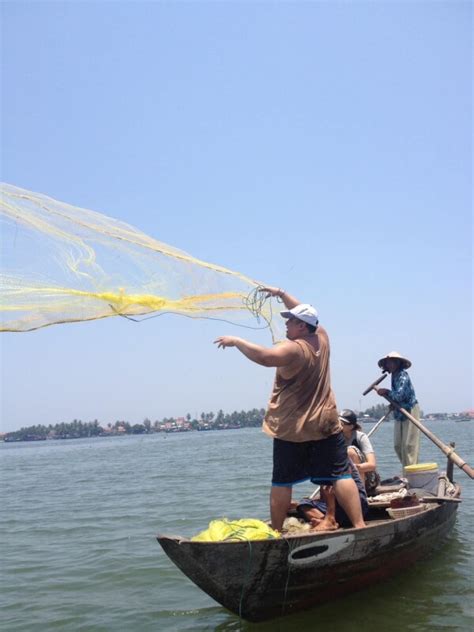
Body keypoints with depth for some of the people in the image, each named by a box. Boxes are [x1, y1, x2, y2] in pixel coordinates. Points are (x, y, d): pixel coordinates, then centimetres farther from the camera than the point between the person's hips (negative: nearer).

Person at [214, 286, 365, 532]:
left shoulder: (293, 349, -17)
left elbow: (266, 357, -36)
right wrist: (281, 294, 24)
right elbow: (305, 313, 21)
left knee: (282, 482, 7)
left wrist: (236, 341, -26)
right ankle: (359, 525, -1)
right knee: (341, 476, 4)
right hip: (325, 425, 5)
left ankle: (276, 532, 15)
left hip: (291, 429, -5)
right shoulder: (321, 338, 3)